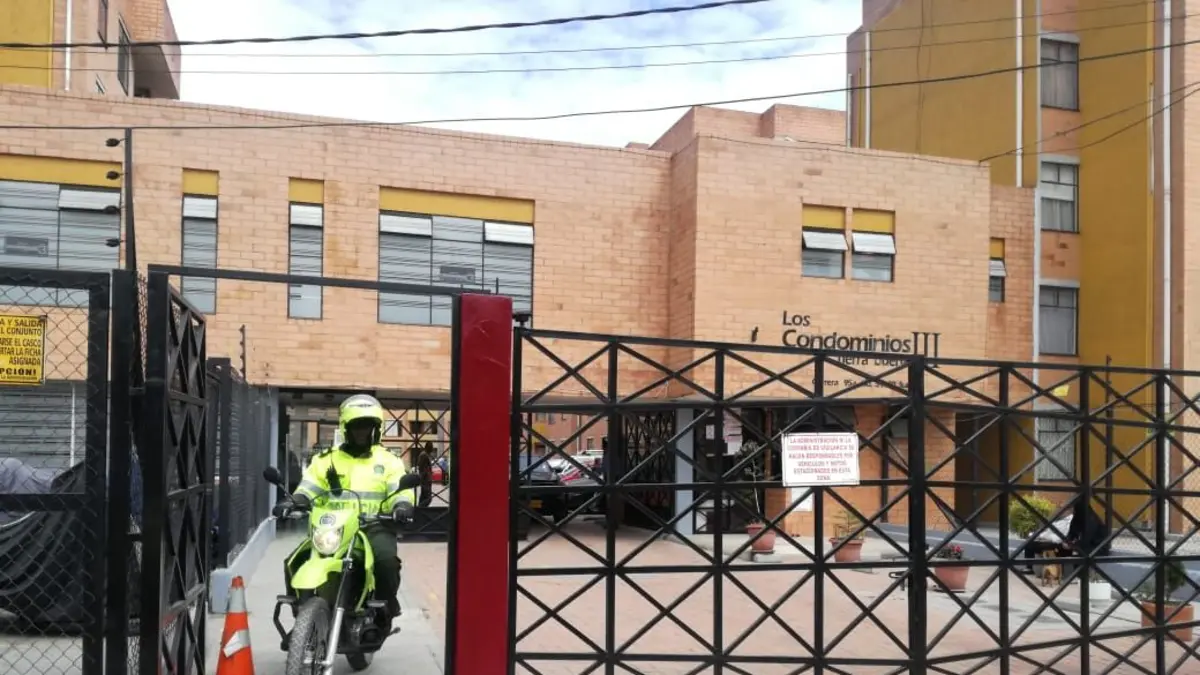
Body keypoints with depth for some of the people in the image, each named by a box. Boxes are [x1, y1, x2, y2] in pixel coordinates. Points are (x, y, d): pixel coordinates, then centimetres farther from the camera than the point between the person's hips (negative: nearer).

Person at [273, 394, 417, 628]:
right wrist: (293, 502, -14)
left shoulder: (388, 461, 12)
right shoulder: (327, 459, 16)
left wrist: (402, 505, -23)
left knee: (386, 559, -32)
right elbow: (309, 488, 8)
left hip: (374, 526, -2)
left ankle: (386, 608, -8)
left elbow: (401, 489, 0)